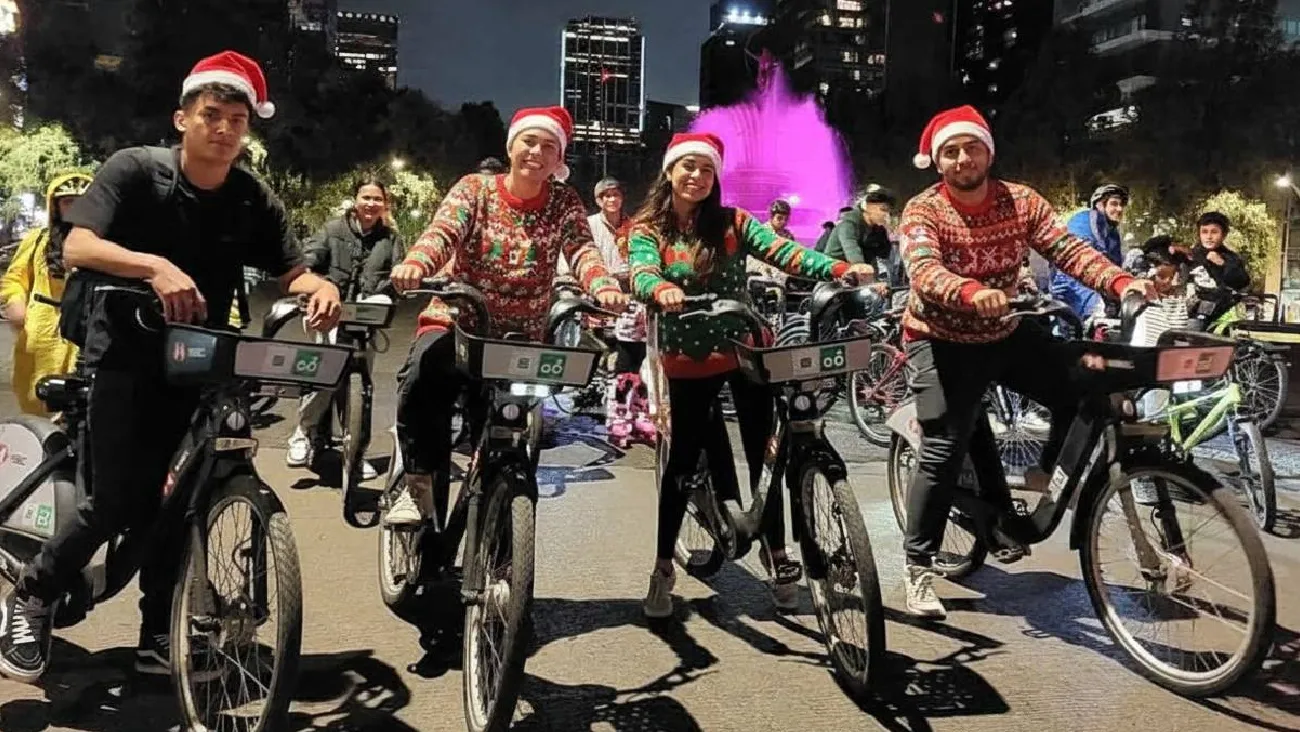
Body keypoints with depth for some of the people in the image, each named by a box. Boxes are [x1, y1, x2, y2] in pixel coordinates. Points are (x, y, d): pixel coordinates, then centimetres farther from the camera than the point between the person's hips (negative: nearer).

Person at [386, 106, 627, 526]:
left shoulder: (564, 203, 1)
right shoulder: (475, 188, -2)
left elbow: (582, 252, -16)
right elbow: (442, 231, -20)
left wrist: (605, 288, -41)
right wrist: (415, 264, -44)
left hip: (521, 335, 2)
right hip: (455, 320, -2)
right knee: (422, 377, -32)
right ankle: (419, 484, -14)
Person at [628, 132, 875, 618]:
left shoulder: (732, 223, -1)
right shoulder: (647, 230, -3)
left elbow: (784, 252, -14)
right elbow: (642, 273, -23)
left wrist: (841, 269, -31)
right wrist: (662, 290, -47)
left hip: (745, 352, 1)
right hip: (688, 362, -1)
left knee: (762, 454, 6)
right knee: (683, 461, 3)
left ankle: (778, 556, 22)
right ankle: (663, 569, 17)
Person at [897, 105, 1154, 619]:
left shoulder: (1021, 201, -4)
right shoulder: (923, 210, -16)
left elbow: (1066, 248, -15)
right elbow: (925, 271, -33)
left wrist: (1121, 281, -32)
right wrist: (973, 293, -53)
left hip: (1006, 333, 5)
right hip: (943, 341, -4)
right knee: (944, 451, -10)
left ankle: (1047, 472, 15)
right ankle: (918, 567, 3)